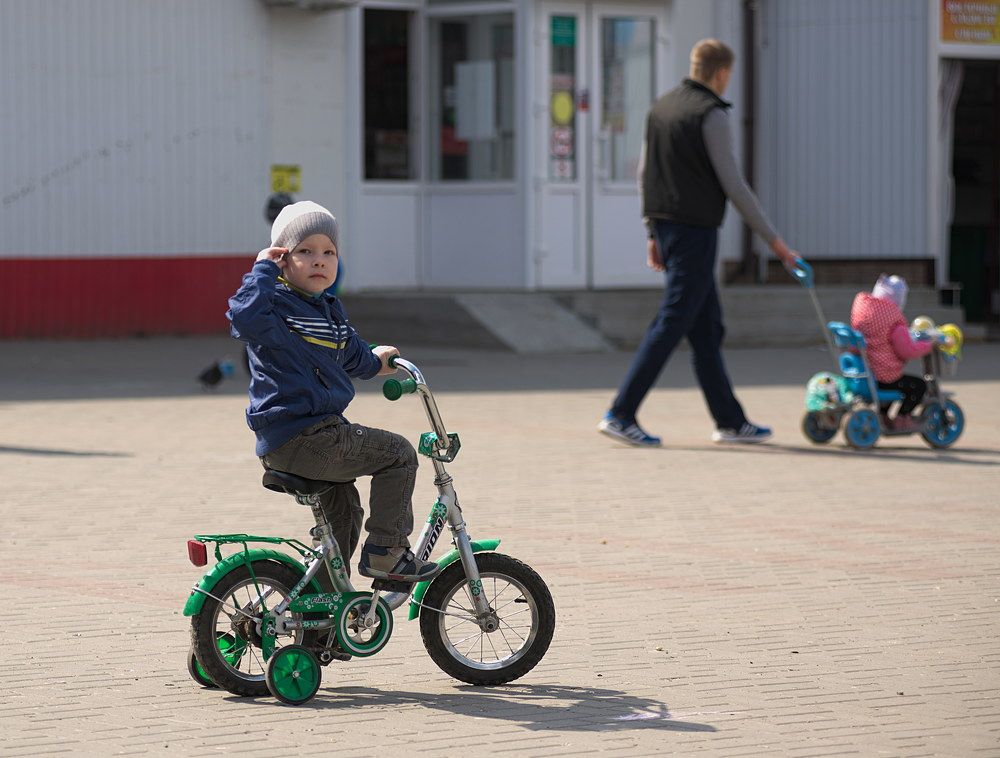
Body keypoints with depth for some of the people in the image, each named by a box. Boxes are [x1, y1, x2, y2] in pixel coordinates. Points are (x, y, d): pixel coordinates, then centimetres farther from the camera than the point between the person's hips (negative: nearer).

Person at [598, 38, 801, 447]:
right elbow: (734, 186, -14)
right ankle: (620, 414, -9)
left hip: (666, 227, 9)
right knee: (671, 325, -7)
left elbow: (644, 175, 16)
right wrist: (774, 240, -8)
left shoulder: (661, 107, 13)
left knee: (707, 329, 12)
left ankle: (730, 421, 15)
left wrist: (653, 233, 21)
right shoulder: (710, 115, -12)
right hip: (695, 231, -9)